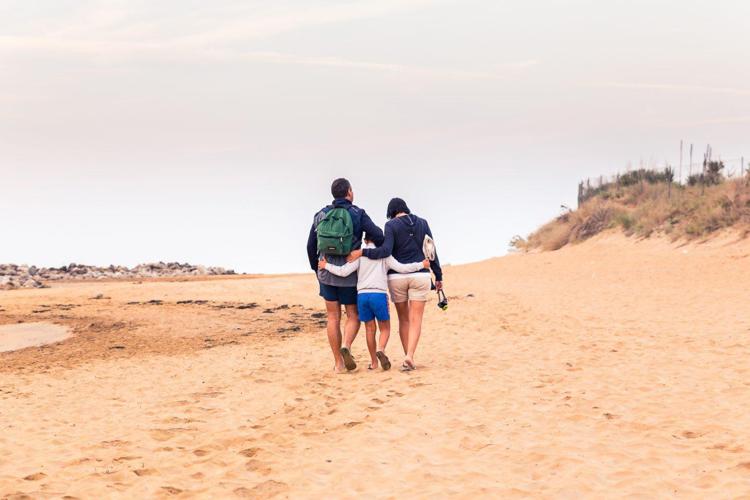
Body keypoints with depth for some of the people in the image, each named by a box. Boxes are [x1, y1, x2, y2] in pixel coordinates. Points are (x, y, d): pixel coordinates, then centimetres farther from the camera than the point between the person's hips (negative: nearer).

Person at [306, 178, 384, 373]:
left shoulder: (321, 215, 6)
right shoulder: (358, 214, -4)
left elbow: (311, 245, 8)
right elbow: (378, 236, -16)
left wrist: (317, 269, 19)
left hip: (326, 271, 3)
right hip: (349, 273, -3)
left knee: (333, 317, 8)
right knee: (353, 315, 9)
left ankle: (338, 363, 8)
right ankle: (346, 346, -18)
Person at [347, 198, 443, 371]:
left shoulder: (391, 225, -3)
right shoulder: (422, 223, 6)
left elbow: (386, 251, -17)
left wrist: (361, 252, -12)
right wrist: (439, 276, 12)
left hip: (397, 277, -1)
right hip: (420, 276, 1)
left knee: (403, 319, 14)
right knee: (416, 320, -1)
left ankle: (408, 358, 14)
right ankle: (409, 356, -21)